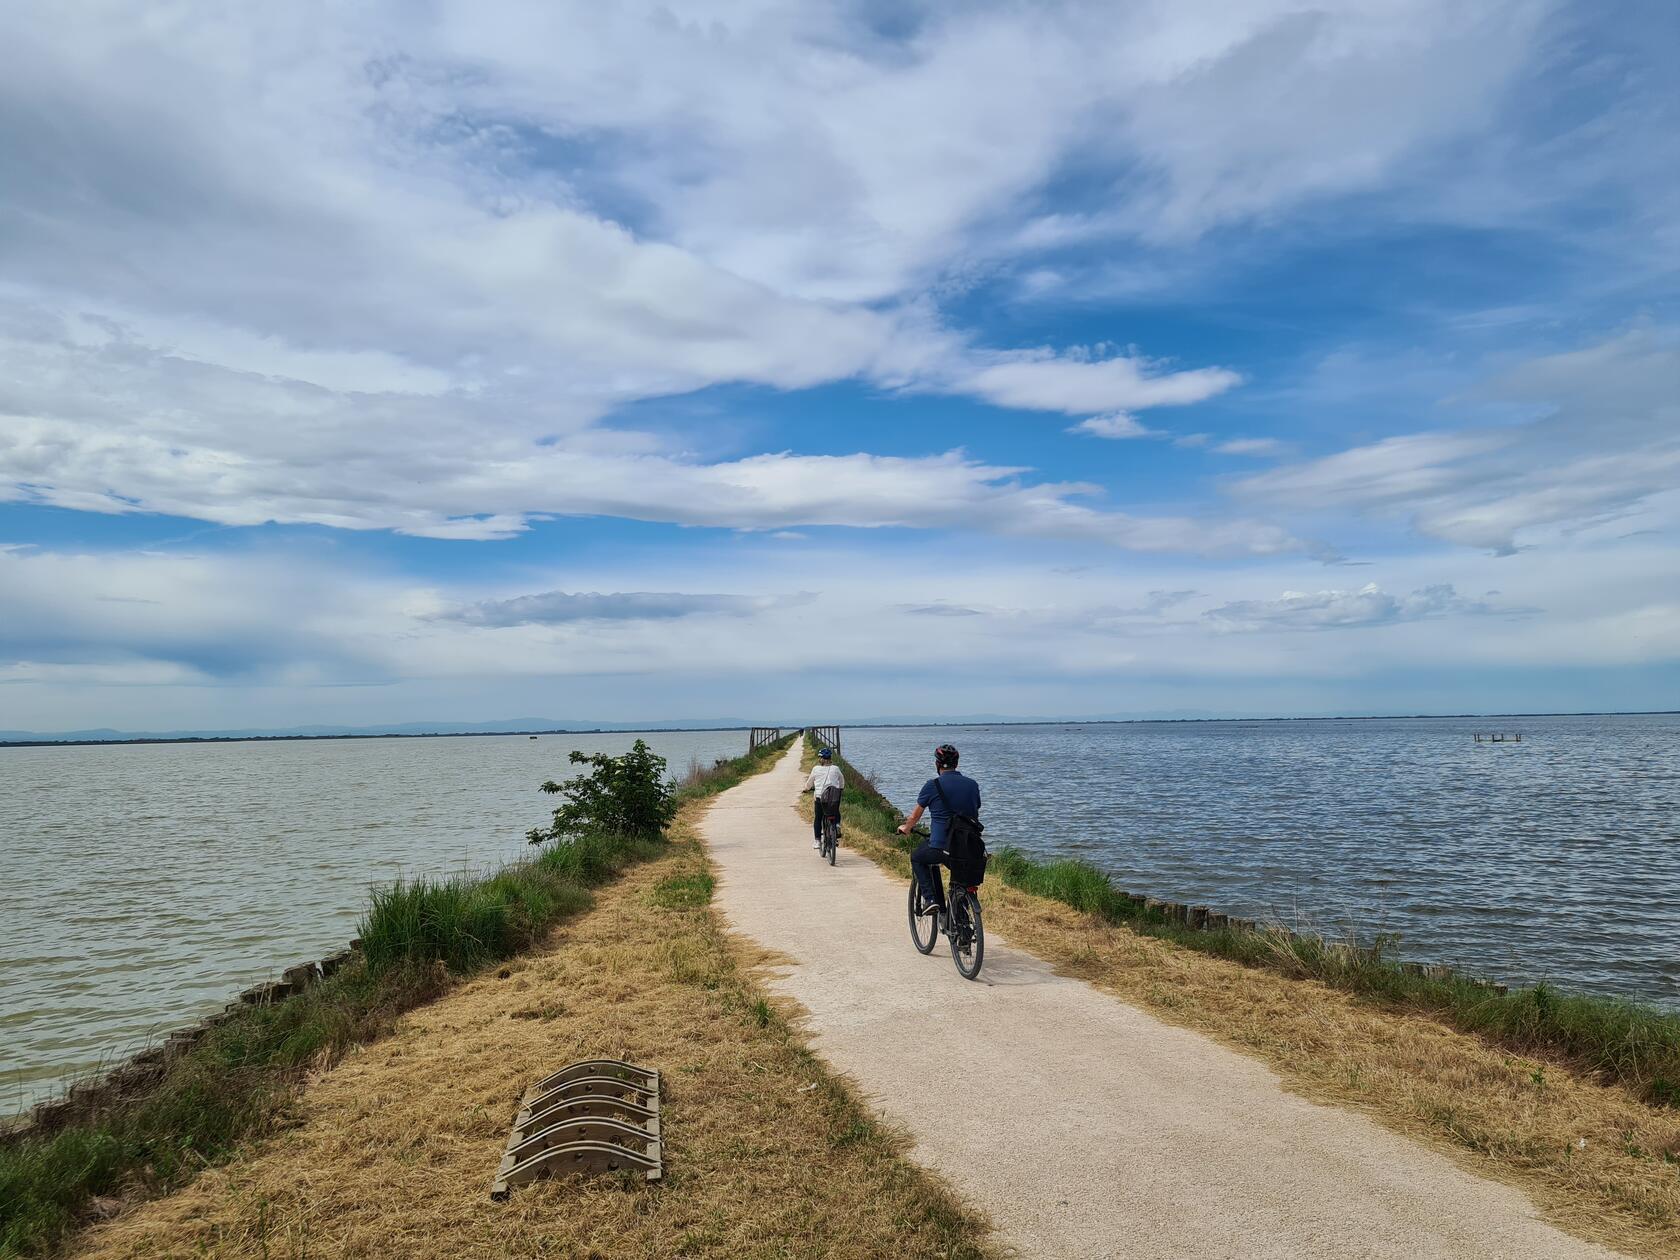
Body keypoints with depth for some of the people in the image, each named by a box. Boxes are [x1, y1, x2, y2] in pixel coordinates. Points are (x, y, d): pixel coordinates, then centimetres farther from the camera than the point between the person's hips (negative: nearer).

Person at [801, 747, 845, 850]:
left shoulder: (816, 769, 1)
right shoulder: (835, 768, 4)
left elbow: (810, 782, 11)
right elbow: (842, 780, 18)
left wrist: (805, 788, 31)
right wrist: (841, 788, 38)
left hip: (819, 796, -1)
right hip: (834, 797, 1)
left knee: (817, 819, 9)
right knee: (836, 814, 26)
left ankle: (817, 840, 5)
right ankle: (837, 824, 1)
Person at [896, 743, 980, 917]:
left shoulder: (933, 785, -4)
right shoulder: (972, 785, 7)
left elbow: (915, 815, 9)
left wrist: (905, 828, 31)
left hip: (941, 847, -4)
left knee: (917, 858, 25)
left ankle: (931, 899, 10)